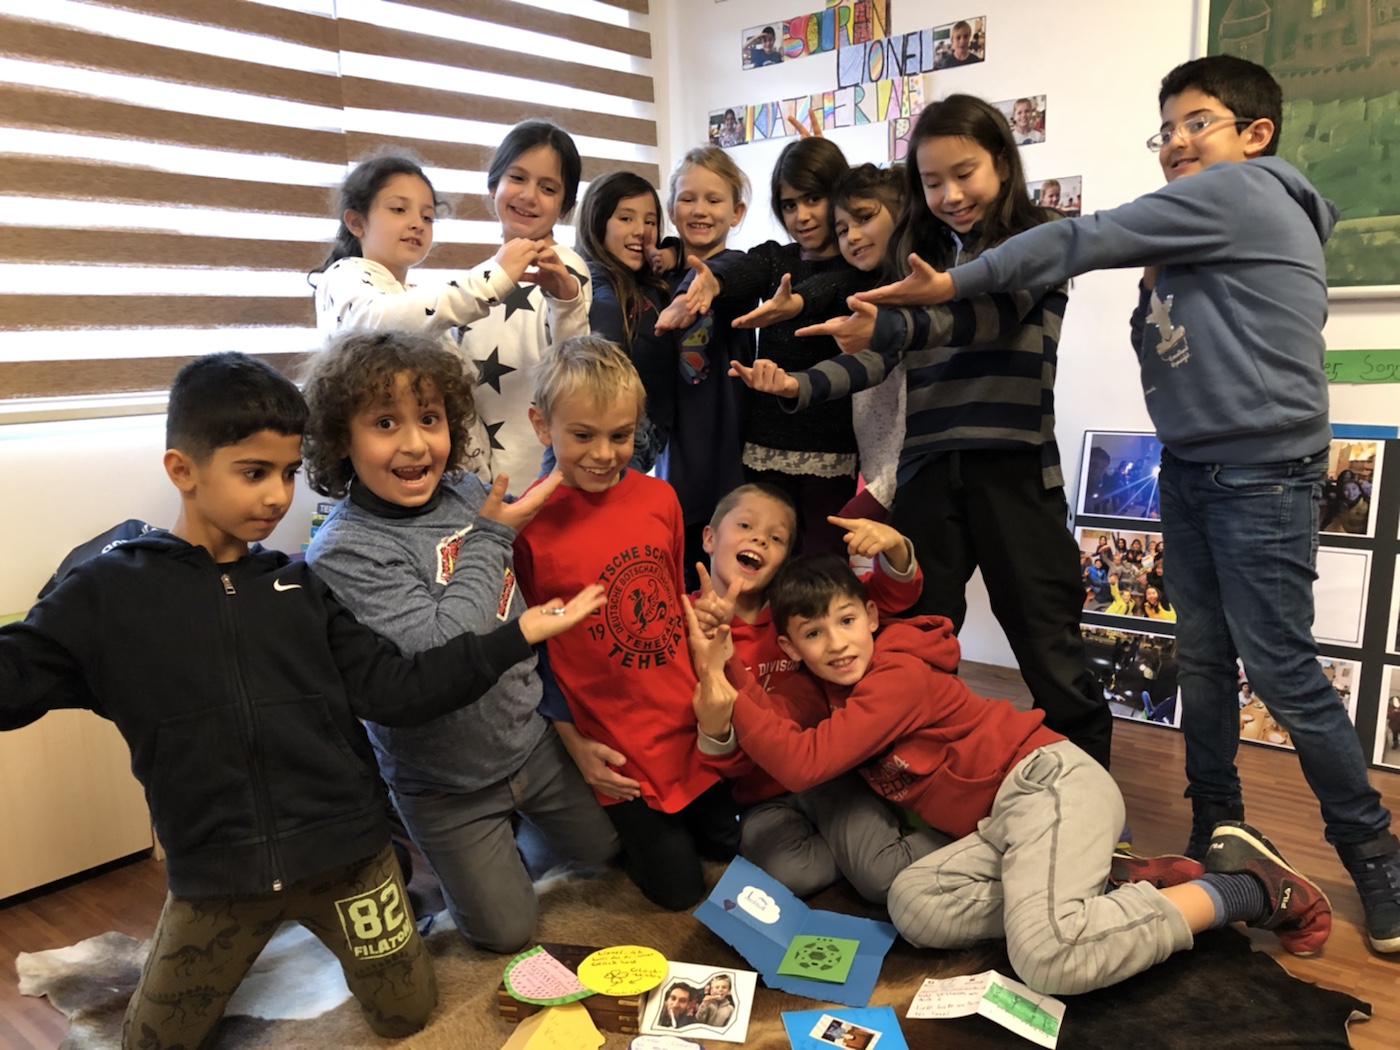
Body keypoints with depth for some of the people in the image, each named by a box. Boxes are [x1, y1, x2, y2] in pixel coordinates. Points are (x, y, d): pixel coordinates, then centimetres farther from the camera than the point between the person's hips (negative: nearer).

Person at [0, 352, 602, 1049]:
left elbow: (394, 690, -3)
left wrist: (519, 634, -10)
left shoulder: (301, 587, 1)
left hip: (344, 851, 1)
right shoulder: (107, 595, -4)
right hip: (214, 875, -1)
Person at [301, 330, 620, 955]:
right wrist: (490, 538, -26)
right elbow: (441, 649, -34)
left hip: (531, 740, 5)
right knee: (506, 929, 11)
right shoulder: (341, 552, -25)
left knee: (605, 847, 21)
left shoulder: (467, 494, -8)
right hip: (444, 781, -5)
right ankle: (402, 842, 31)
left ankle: (512, 821, 41)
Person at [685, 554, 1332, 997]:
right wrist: (720, 667, -13)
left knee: (1048, 960, -31)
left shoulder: (899, 676, -14)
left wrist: (728, 695, -19)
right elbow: (774, 730, -2)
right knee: (916, 907, -18)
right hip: (1003, 824, 9)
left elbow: (803, 762, -22)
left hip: (1051, 783, -8)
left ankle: (1243, 885, -10)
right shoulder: (824, 686, 13)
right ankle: (1114, 882, -4)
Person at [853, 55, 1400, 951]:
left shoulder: (1240, 190, -10)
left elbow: (1085, 241, -14)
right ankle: (1217, 834, 22)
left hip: (1262, 474, -9)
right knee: (1203, 659, 10)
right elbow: (1170, 351, 16)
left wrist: (954, 282, -12)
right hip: (1190, 467, 9)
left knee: (1281, 669, -4)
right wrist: (1157, 297, -2)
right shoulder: (1201, 242, 17)